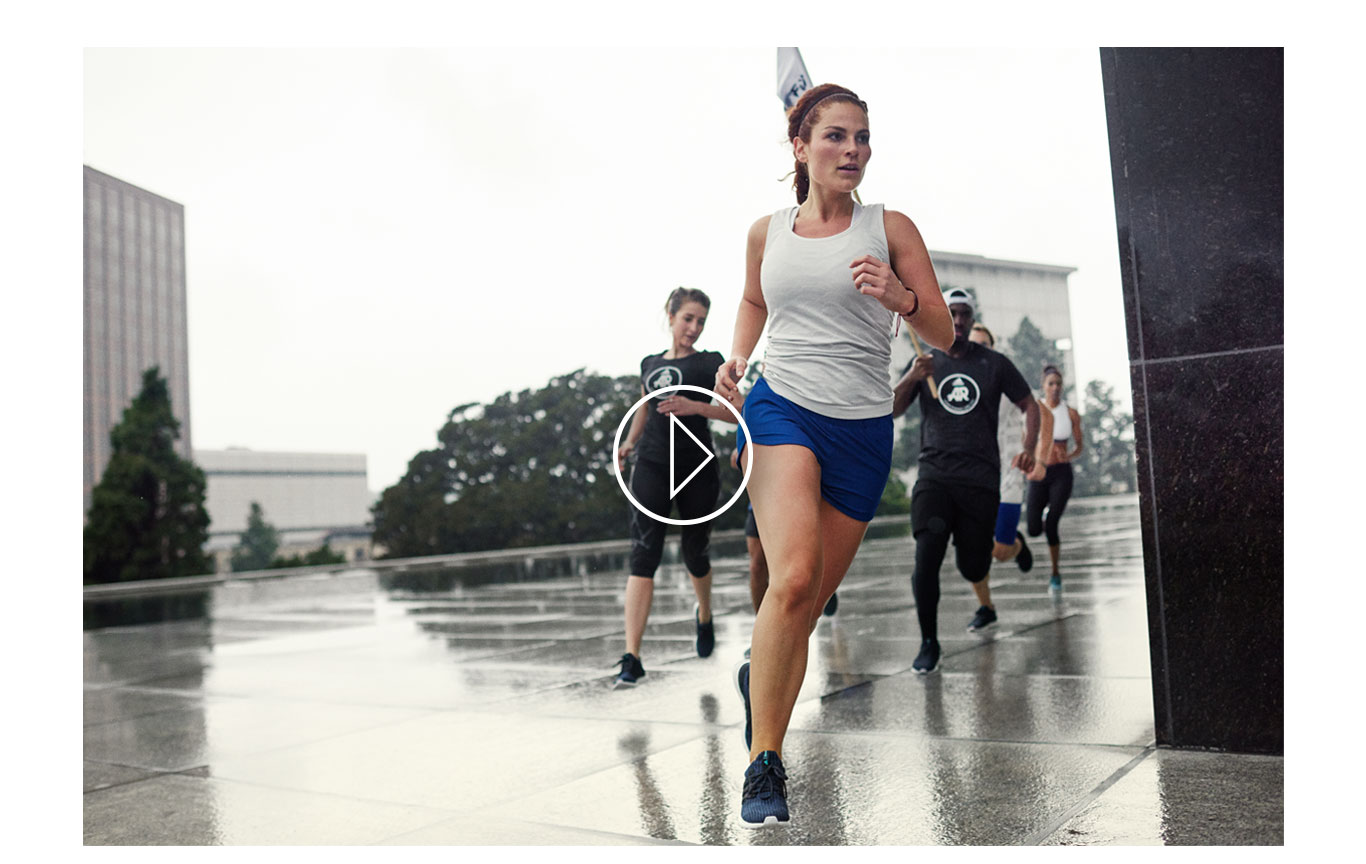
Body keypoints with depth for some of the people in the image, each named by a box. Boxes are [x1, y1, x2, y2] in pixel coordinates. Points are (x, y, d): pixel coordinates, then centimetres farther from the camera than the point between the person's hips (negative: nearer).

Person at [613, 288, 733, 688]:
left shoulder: (711, 363, 3)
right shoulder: (650, 364, 14)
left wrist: (695, 406, -22)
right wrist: (629, 444, 9)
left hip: (698, 468, -1)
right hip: (652, 467, 1)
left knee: (696, 553, 11)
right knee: (643, 555, -13)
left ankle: (704, 615, 46)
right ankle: (632, 658, -17)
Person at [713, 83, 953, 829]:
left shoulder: (891, 228, 4)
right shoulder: (766, 232, 9)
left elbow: (944, 336, 2)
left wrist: (901, 299, -19)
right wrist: (736, 357, 9)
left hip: (864, 430, 1)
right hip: (781, 409, -1)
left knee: (808, 603, 5)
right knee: (794, 576, -24)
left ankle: (758, 678, 38)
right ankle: (763, 765, -11)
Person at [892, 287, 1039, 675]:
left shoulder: (994, 363, 7)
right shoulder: (924, 363, 9)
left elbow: (1029, 405, 13)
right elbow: (890, 410, 2)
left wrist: (1028, 449, -2)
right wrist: (912, 377, -16)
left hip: (981, 479, 0)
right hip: (934, 475, 0)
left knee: (971, 564, 5)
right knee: (926, 558, -16)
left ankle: (986, 604, 41)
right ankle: (929, 643, -3)